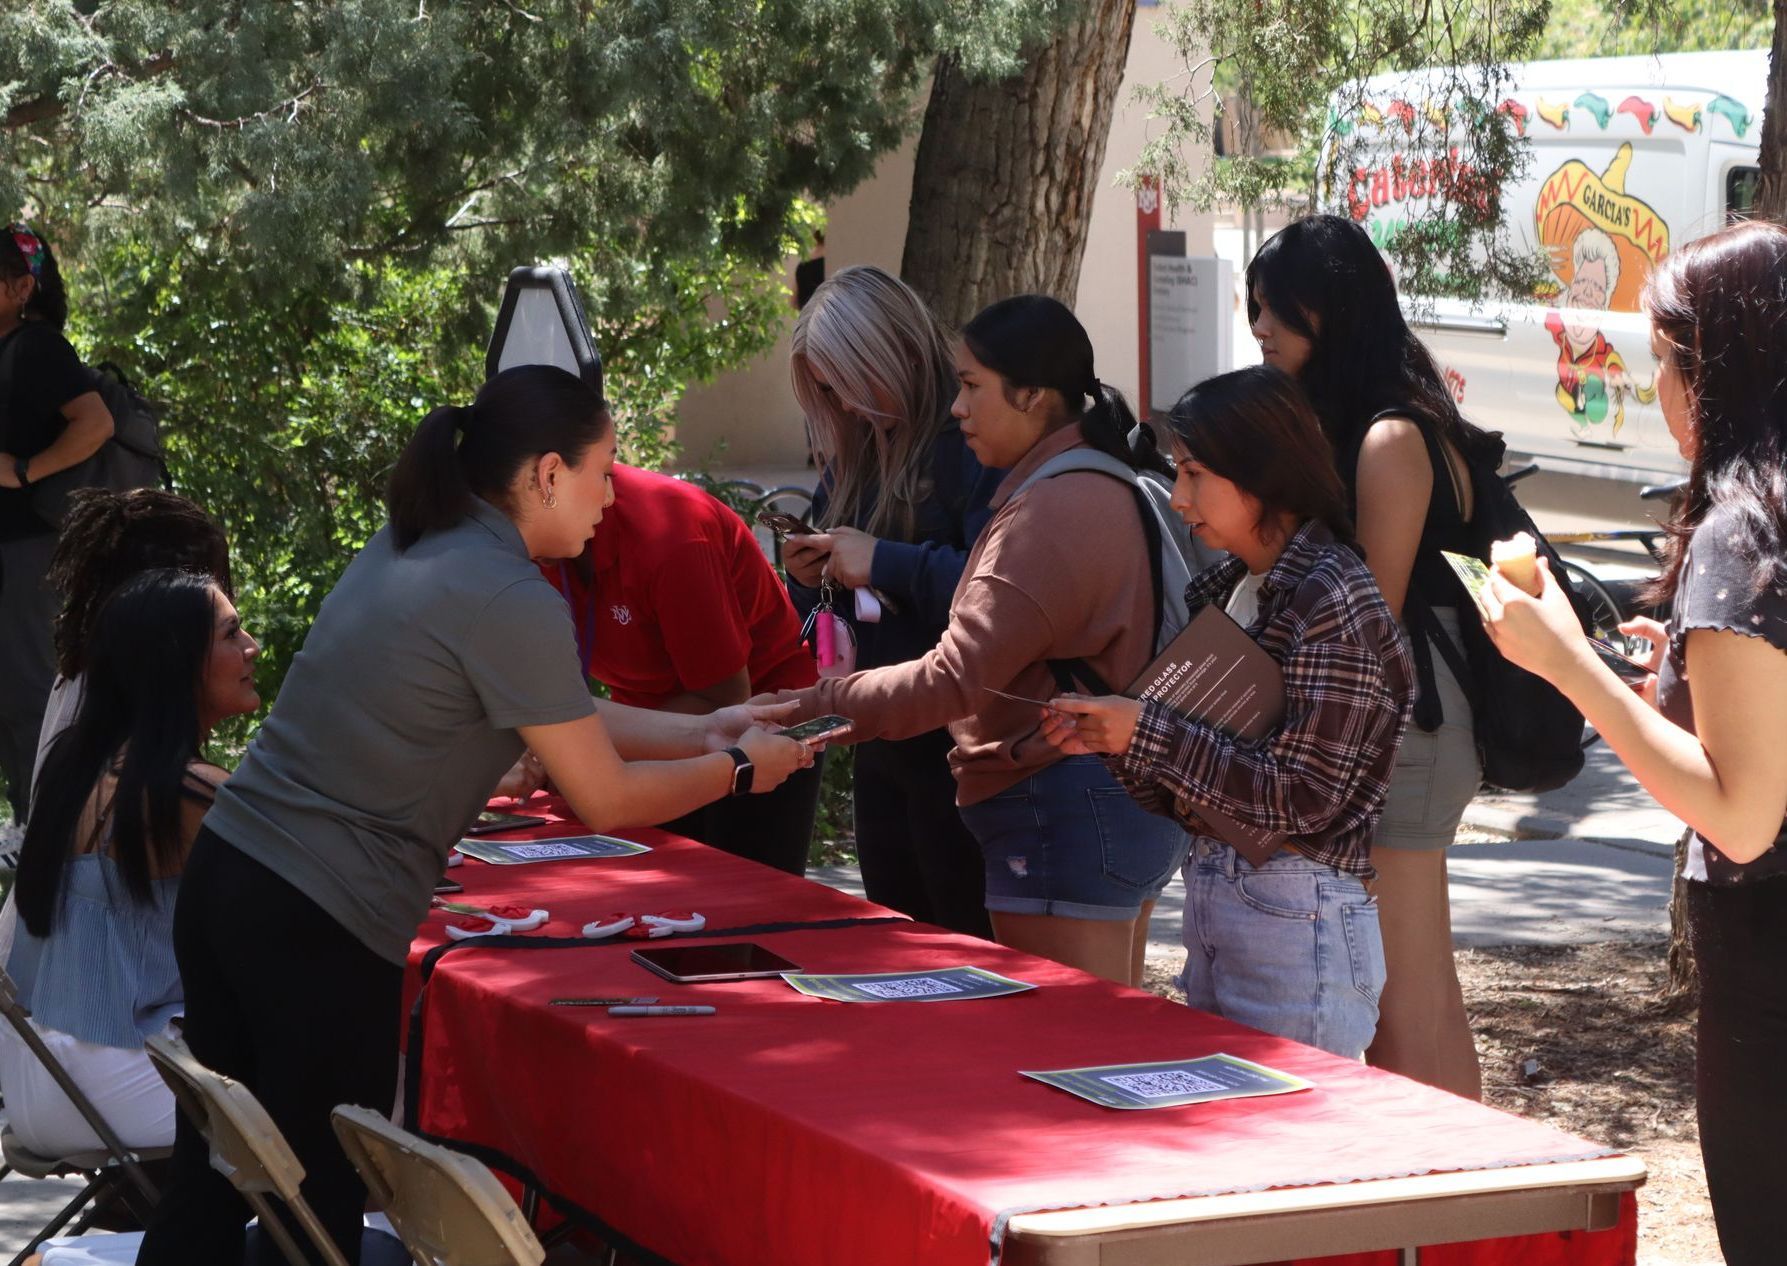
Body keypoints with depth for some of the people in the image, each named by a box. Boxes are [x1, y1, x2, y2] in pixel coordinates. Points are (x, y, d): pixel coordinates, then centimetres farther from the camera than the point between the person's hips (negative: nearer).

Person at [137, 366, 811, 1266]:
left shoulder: (408, 547, 11)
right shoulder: (509, 603, -15)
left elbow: (557, 718, 23)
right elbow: (605, 801, -6)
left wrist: (699, 732, 24)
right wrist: (737, 769, 9)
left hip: (224, 878, 8)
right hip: (319, 929, -8)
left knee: (210, 1187, 15)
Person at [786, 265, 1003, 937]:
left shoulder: (973, 446, -14)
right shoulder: (853, 461, 13)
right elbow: (832, 626, 23)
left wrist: (885, 563, -23)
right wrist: (809, 581, 1)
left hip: (959, 746, -9)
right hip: (883, 748, 9)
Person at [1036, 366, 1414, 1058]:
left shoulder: (1331, 597, -14)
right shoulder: (1227, 590, 11)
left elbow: (1303, 797, -19)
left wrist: (1148, 733, -17)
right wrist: (1109, 741, -5)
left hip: (1298, 922, -9)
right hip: (1211, 895, 9)